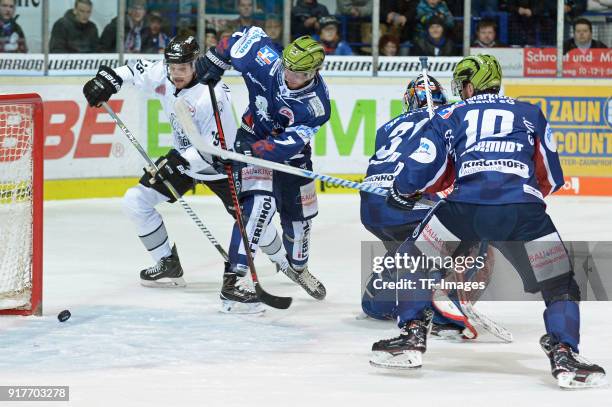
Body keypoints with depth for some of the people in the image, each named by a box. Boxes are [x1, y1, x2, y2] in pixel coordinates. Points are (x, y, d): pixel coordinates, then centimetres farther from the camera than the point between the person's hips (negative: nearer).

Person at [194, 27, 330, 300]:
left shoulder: (317, 105, -28)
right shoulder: (270, 61, -27)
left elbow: (286, 144, -32)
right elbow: (250, 34, -8)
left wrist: (251, 152, -43)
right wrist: (217, 59, -10)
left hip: (289, 151, 2)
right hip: (253, 134, -2)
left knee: (299, 213, 14)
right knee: (260, 201, -25)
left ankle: (297, 265, 45)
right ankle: (236, 272, -29)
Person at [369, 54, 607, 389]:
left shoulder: (449, 116, 23)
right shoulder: (530, 114, 26)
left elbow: (422, 170, 16)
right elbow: (551, 178, 28)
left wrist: (402, 192, 37)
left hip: (466, 207, 0)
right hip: (523, 211, 0)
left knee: (413, 257, 25)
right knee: (560, 283, 14)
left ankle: (411, 337, 17)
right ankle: (564, 355, -6)